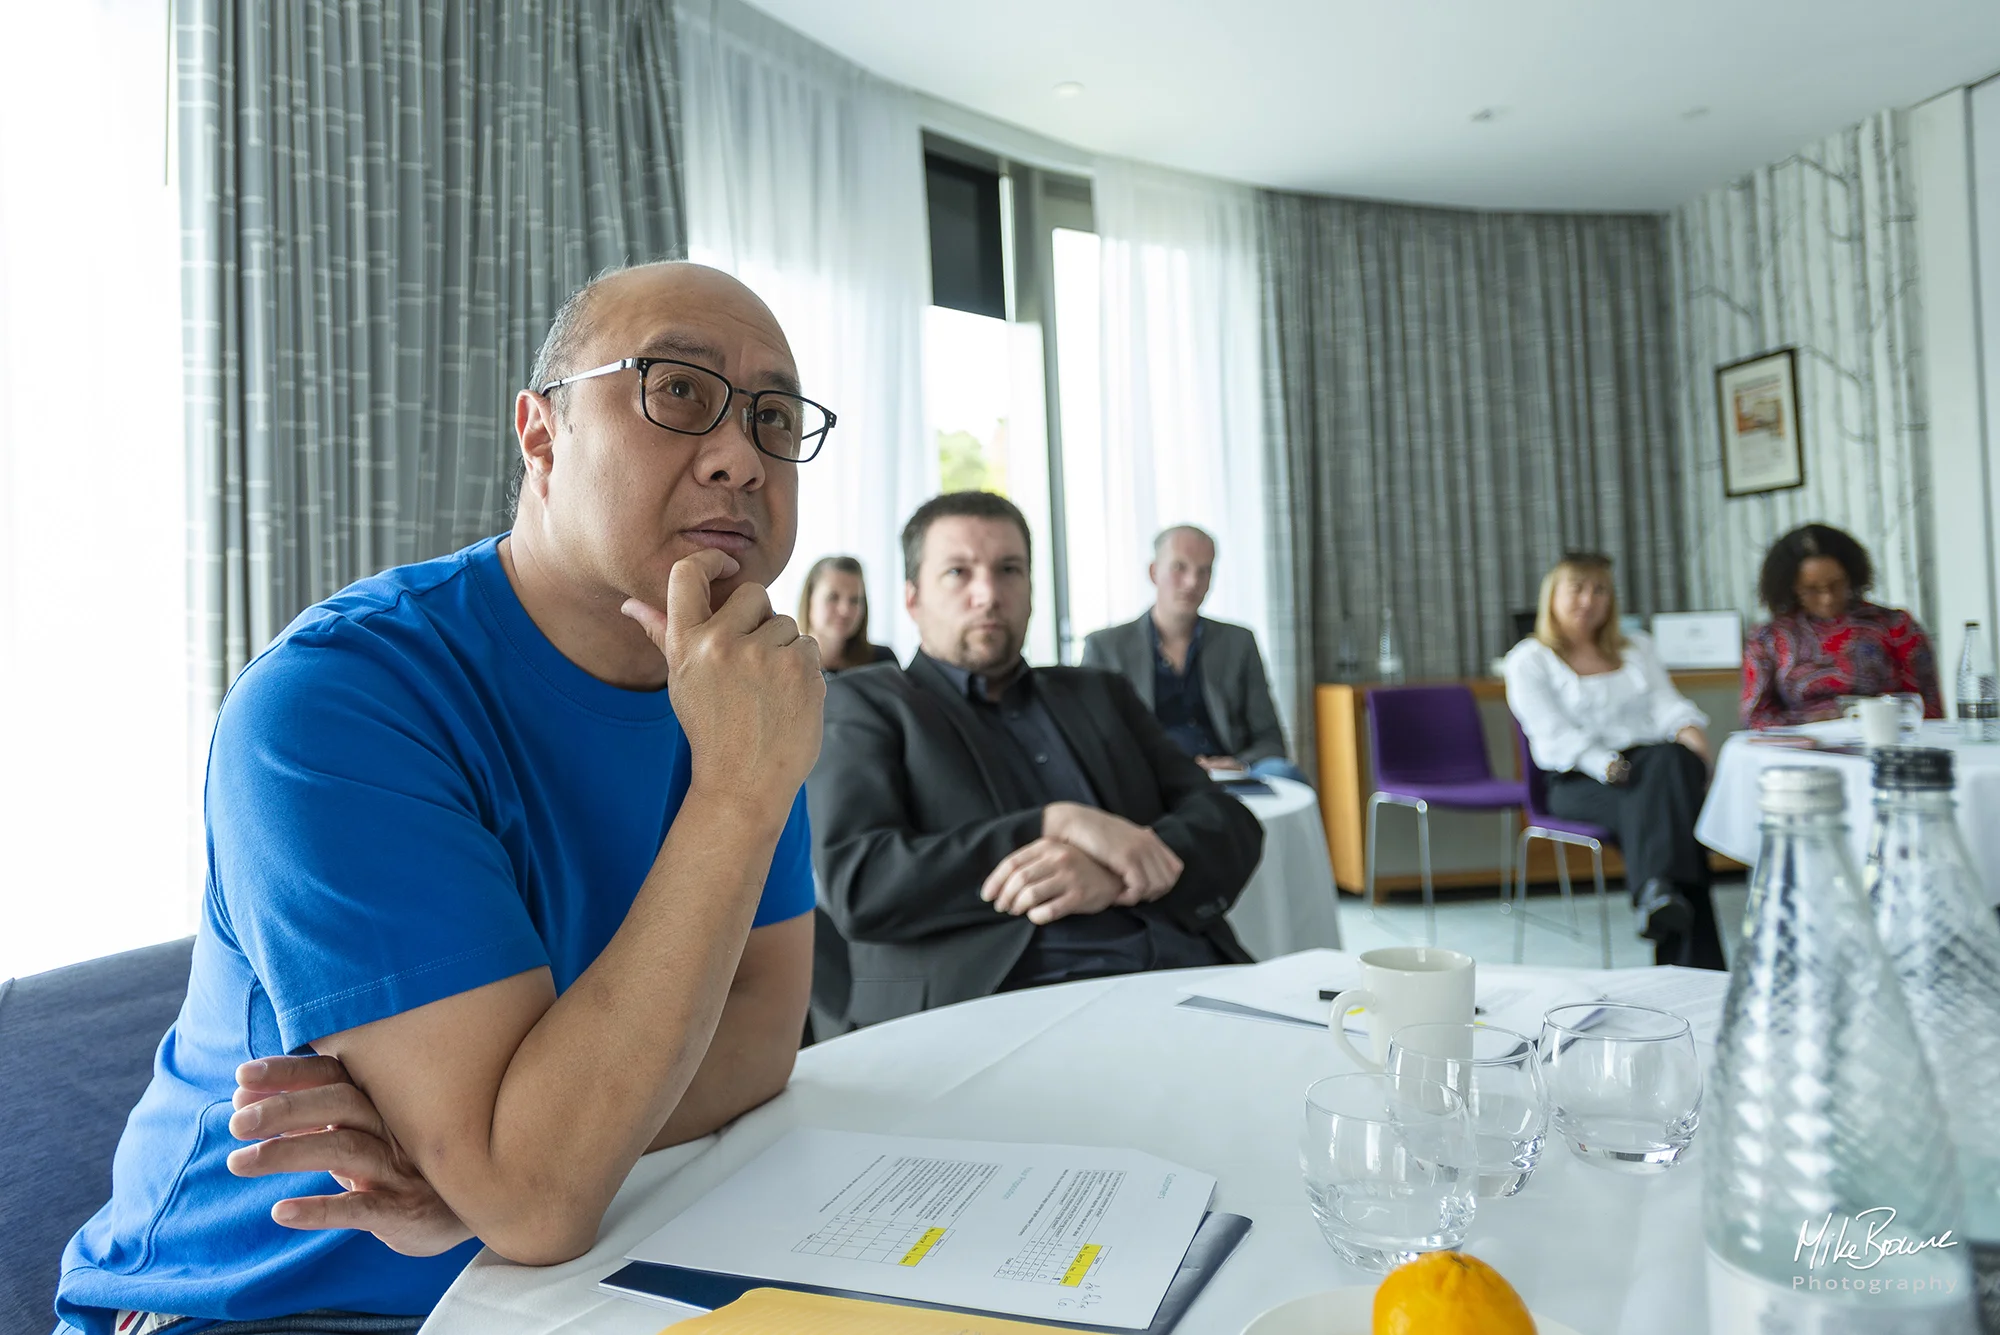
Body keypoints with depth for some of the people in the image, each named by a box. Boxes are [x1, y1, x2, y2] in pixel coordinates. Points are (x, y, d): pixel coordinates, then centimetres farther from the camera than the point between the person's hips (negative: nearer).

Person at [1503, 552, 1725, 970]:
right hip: (1577, 781, -3)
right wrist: (1609, 766, -22)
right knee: (1647, 802, -35)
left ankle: (1657, 889, -52)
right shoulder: (1529, 660, 8)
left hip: (1654, 761, 4)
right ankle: (1692, 961, -46)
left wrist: (1688, 729, -15)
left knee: (1672, 758, -34)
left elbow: (1665, 703, 10)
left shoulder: (1636, 647, 25)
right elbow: (1556, 736, -5)